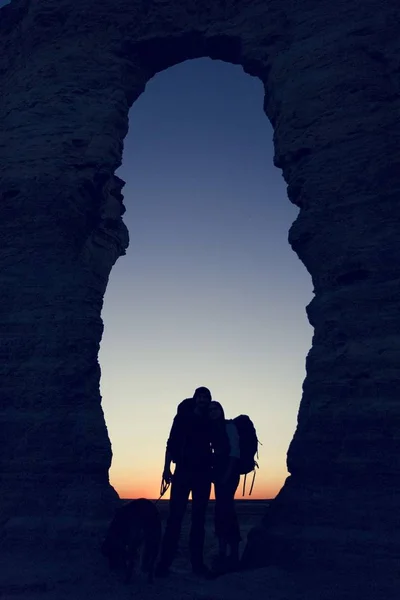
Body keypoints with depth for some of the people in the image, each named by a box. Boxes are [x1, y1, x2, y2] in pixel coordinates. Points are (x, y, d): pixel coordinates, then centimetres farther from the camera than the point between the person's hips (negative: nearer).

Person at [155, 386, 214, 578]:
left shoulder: (211, 421, 10)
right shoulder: (182, 417, 4)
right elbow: (171, 443, 1)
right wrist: (166, 468, -7)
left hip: (203, 473, 2)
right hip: (183, 471, -2)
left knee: (199, 518, 5)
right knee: (175, 516, -5)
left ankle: (197, 562, 9)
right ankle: (164, 562, -2)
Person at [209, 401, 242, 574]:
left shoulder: (229, 425, -4)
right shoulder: (213, 429, 16)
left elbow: (235, 450, -11)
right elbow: (216, 453, 13)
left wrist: (227, 474, -17)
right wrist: (214, 472, -1)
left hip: (229, 472, -7)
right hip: (219, 472, 7)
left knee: (224, 510, -12)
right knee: (223, 511, 6)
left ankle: (233, 555, -9)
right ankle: (223, 554, 10)